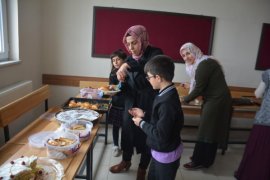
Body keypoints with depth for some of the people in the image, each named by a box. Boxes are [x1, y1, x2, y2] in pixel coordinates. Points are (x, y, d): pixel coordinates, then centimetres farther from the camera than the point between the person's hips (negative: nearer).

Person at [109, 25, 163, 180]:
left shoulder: (155, 53, -11)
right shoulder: (130, 58, 5)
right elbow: (129, 85, 10)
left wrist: (128, 66, -36)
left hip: (149, 105, -5)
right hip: (131, 103, 5)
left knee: (147, 135, 9)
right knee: (127, 131, 16)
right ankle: (126, 161, 43)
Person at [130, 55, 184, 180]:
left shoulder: (167, 102, -34)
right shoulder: (167, 94, -4)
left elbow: (160, 135, -30)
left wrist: (142, 123, -17)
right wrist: (144, 115, 2)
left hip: (166, 155, -9)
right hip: (160, 151, 9)